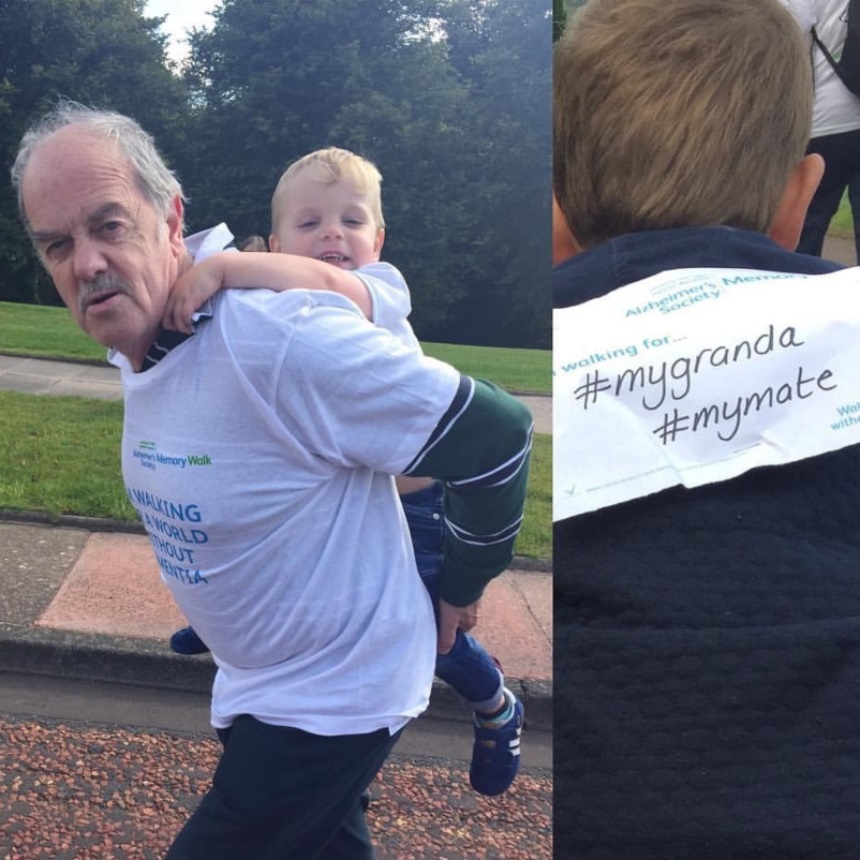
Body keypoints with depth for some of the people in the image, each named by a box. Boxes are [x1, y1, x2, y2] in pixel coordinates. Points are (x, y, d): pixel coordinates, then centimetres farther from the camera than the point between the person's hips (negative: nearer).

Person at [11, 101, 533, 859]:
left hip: (333, 695, -8)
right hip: (258, 682, 8)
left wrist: (461, 583, -9)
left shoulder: (281, 338, -31)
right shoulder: (134, 343, -5)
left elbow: (493, 436, -24)